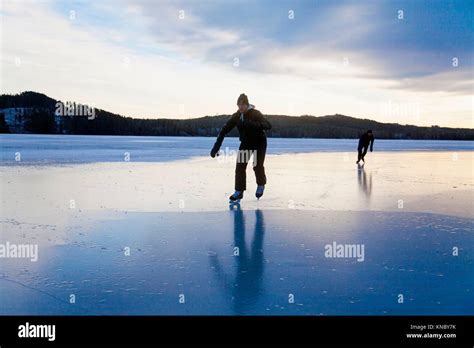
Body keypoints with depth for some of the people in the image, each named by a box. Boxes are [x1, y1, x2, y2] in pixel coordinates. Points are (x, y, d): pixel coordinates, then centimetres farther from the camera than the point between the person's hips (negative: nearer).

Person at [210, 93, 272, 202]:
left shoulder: (255, 114, -22)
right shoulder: (236, 116, -10)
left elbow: (268, 126, -33)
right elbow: (224, 130, -10)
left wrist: (252, 124, -48)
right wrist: (216, 147, -18)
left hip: (259, 143, -4)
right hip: (245, 143, 4)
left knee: (257, 166, -7)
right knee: (240, 166, -7)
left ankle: (261, 185, 22)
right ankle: (239, 191, 2)